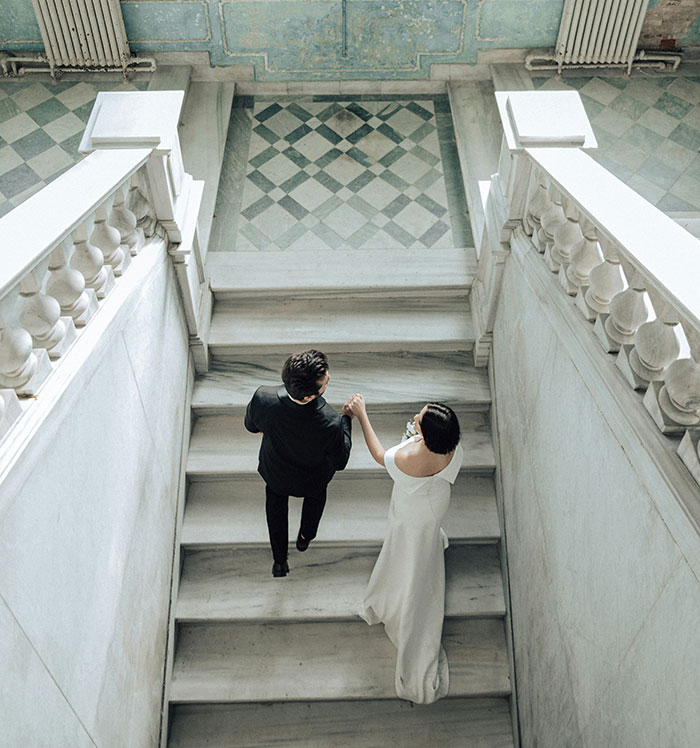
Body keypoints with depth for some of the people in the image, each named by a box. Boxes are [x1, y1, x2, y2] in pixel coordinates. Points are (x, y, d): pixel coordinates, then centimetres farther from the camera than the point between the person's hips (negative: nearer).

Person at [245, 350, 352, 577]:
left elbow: (251, 426, -13)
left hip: (276, 474, 2)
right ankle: (305, 536, 62)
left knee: (276, 498, 35)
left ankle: (279, 560, 50)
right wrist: (347, 417, -14)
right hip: (312, 479, -1)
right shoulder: (330, 423, -45)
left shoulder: (263, 398, -38)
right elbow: (340, 462, -22)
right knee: (316, 492, 36)